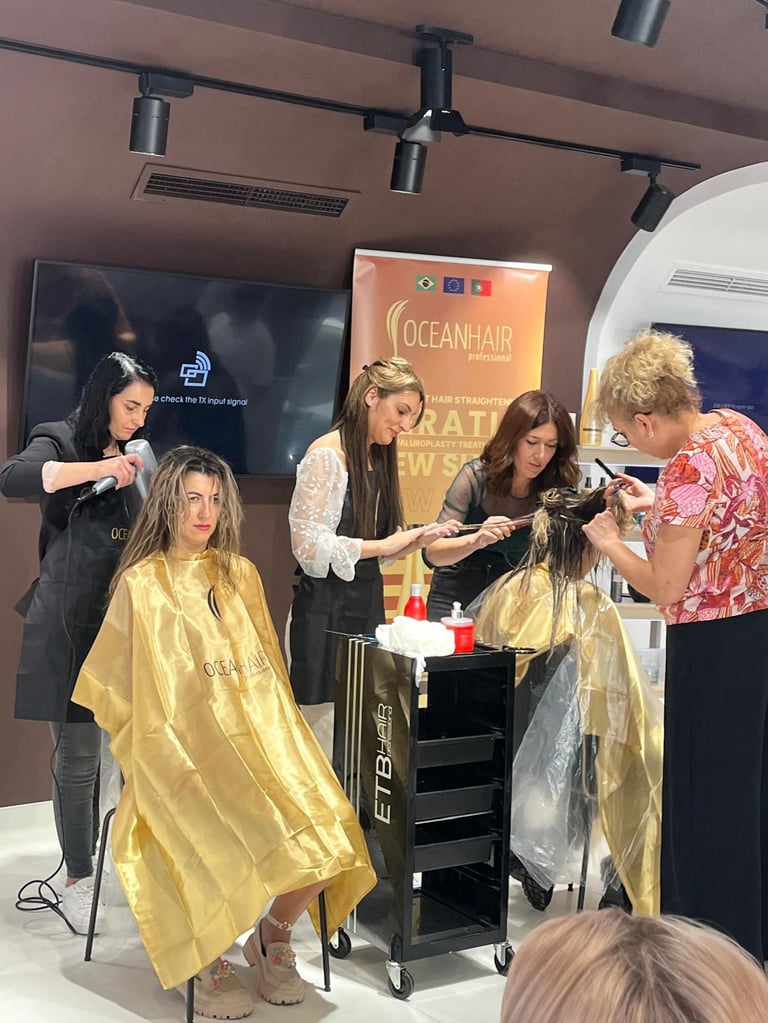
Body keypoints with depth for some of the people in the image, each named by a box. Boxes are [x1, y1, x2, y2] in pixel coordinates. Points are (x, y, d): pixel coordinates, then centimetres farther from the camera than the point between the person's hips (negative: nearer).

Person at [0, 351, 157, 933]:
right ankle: (79, 879, 14)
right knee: (79, 754, -1)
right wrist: (99, 468, -26)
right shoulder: (60, 443, -1)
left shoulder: (137, 454, 17)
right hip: (73, 626, -5)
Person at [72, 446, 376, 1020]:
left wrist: (271, 728, 5)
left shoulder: (242, 575, 16)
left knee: (324, 838, -18)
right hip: (182, 745, -4)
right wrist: (170, 750, -7)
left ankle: (274, 932, 11)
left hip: (258, 734, 4)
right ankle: (207, 962, 1)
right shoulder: (141, 584, 2)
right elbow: (115, 687, 3)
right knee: (234, 847, -27)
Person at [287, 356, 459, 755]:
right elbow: (308, 547, -16)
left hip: (367, 604, 8)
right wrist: (383, 545, -16)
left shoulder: (378, 460, 14)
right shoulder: (326, 456, -10)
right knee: (327, 727, -3)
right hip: (326, 611, -8)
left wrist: (419, 538, 4)